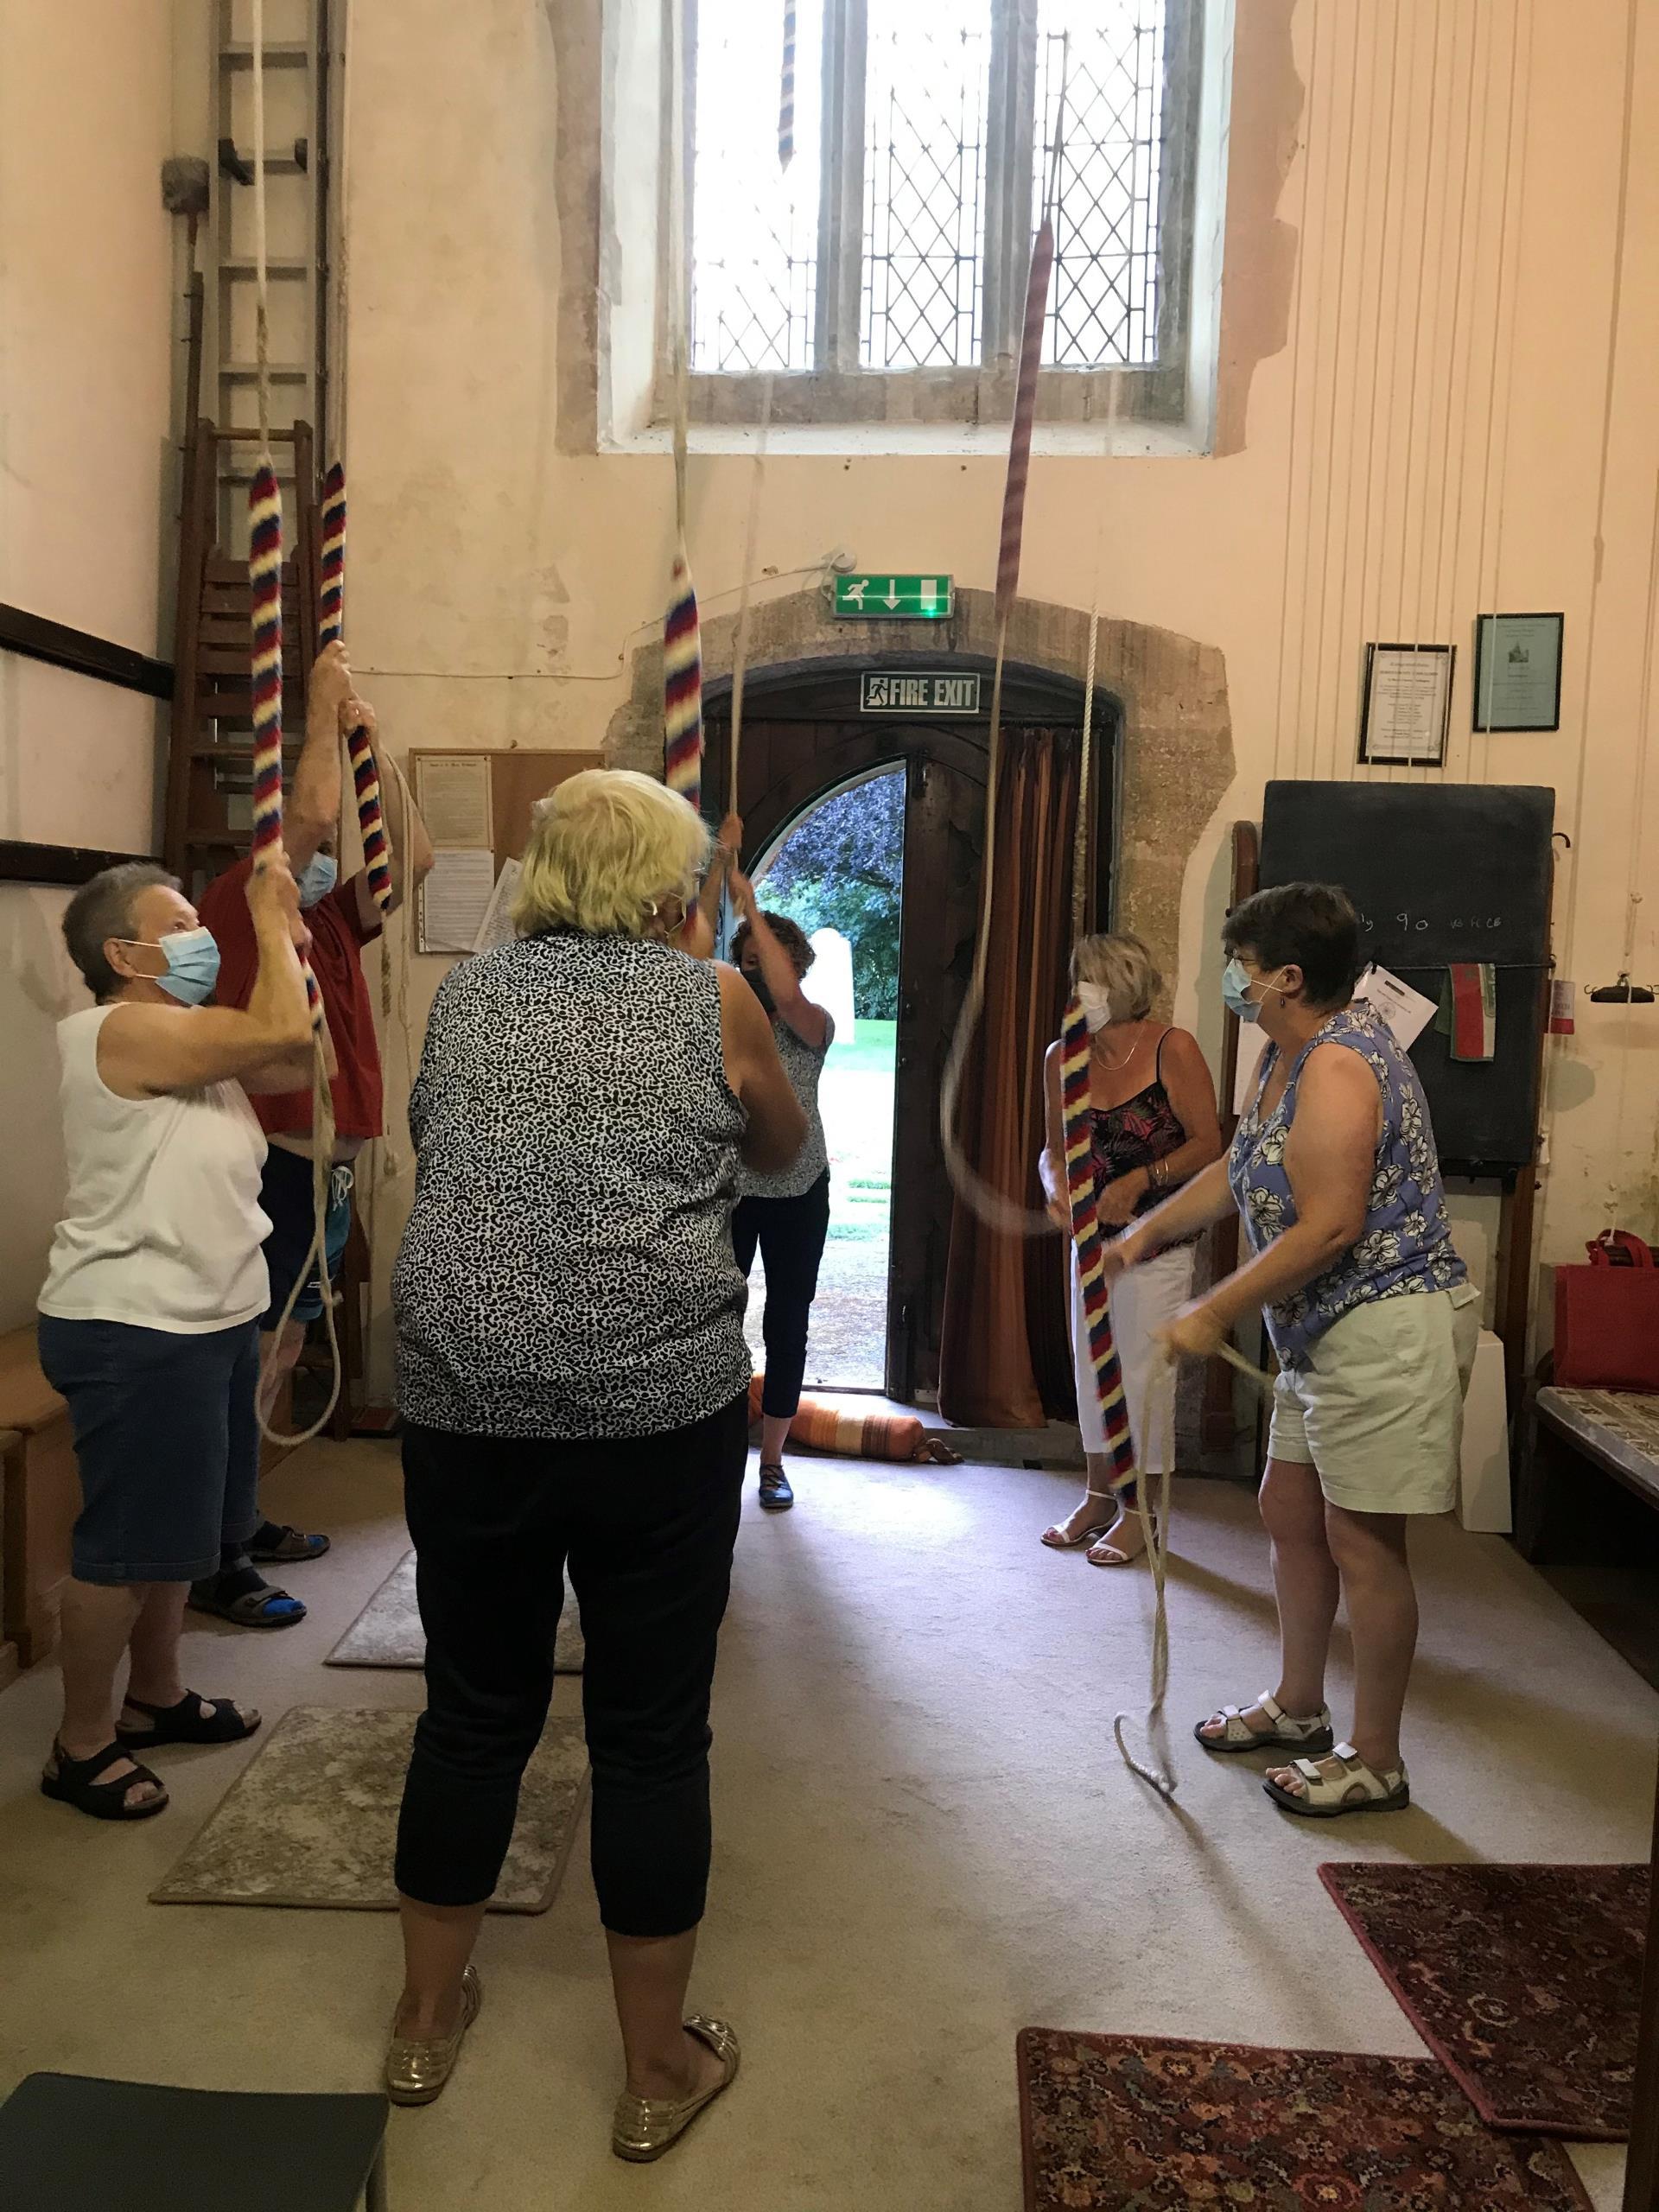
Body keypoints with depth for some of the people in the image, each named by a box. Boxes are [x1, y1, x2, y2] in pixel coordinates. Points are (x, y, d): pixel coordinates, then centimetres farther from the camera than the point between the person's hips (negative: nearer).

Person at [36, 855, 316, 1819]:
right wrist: (270, 920, -13)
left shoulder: (190, 1037, 11)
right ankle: (81, 1745, 20)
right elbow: (280, 1031, -27)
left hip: (208, 1321, 10)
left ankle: (156, 1694, 40)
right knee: (124, 1547, 3)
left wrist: (292, 943, 6)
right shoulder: (122, 1030, -19)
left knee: (180, 1527, 22)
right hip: (133, 1335, -10)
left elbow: (294, 1059, 12)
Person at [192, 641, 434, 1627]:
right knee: (252, 1361, -5)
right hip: (276, 1167, -9)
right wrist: (325, 707, -9)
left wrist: (371, 746, 9)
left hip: (329, 1169, 9)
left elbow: (414, 857, 12)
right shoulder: (241, 901, -8)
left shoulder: (333, 918, 15)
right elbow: (312, 812, -22)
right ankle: (213, 1562, 4)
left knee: (282, 1353, 16)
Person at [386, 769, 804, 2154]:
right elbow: (782, 1153, 16)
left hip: (465, 1405, 4)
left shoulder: (465, 996, 8)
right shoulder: (712, 1000, 0)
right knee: (652, 1735, 11)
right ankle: (659, 2065, 29)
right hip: (661, 1412, -3)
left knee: (474, 1710, 20)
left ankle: (428, 2017, 39)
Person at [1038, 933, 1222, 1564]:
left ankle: (1137, 1511, 17)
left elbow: (1208, 1143, -12)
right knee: (1091, 1365, 14)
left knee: (1144, 1370, 1)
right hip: (1091, 1235, 5)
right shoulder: (1062, 1057, 0)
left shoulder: (1173, 1050, -15)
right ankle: (1098, 1496, 31)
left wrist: (1141, 1179, -24)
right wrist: (1056, 1187, -12)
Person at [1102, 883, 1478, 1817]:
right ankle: (1299, 1706, 36)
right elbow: (1245, 1169, 21)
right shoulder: (1291, 1054, 10)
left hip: (1389, 1329, -11)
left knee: (1363, 1543, 0)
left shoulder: (1338, 1066, -22)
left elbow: (1329, 1228, -27)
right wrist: (1152, 1231, 15)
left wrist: (1216, 1313, -21)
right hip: (1326, 1333, 11)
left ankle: (1375, 1763, 16)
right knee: (1291, 1512, 18)